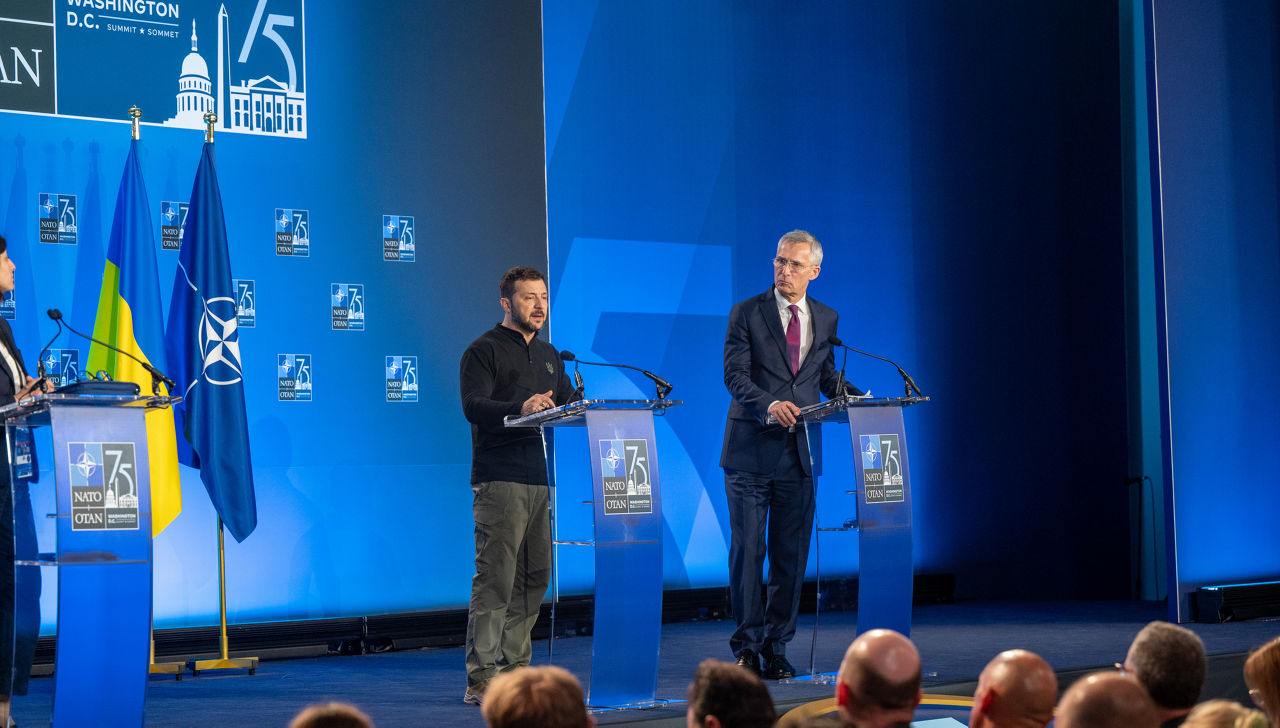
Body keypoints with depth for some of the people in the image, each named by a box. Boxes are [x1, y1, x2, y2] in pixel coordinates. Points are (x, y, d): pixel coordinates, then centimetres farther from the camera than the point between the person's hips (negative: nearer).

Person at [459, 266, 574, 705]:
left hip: (541, 479, 8)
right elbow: (473, 406, -16)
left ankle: (515, 669, 15)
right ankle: (481, 679, -11)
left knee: (534, 578, 8)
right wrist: (519, 409, -32)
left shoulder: (548, 356, 22)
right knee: (495, 578, -11)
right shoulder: (484, 351, -2)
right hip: (499, 480, -8)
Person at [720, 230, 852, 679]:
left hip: (798, 454, 3)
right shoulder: (747, 313, -1)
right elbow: (735, 375, -9)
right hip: (751, 451, -3)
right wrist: (769, 405, -26)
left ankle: (776, 647, 13)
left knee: (791, 554, 4)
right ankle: (747, 646, 6)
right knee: (747, 550, -2)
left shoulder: (826, 320, 11)